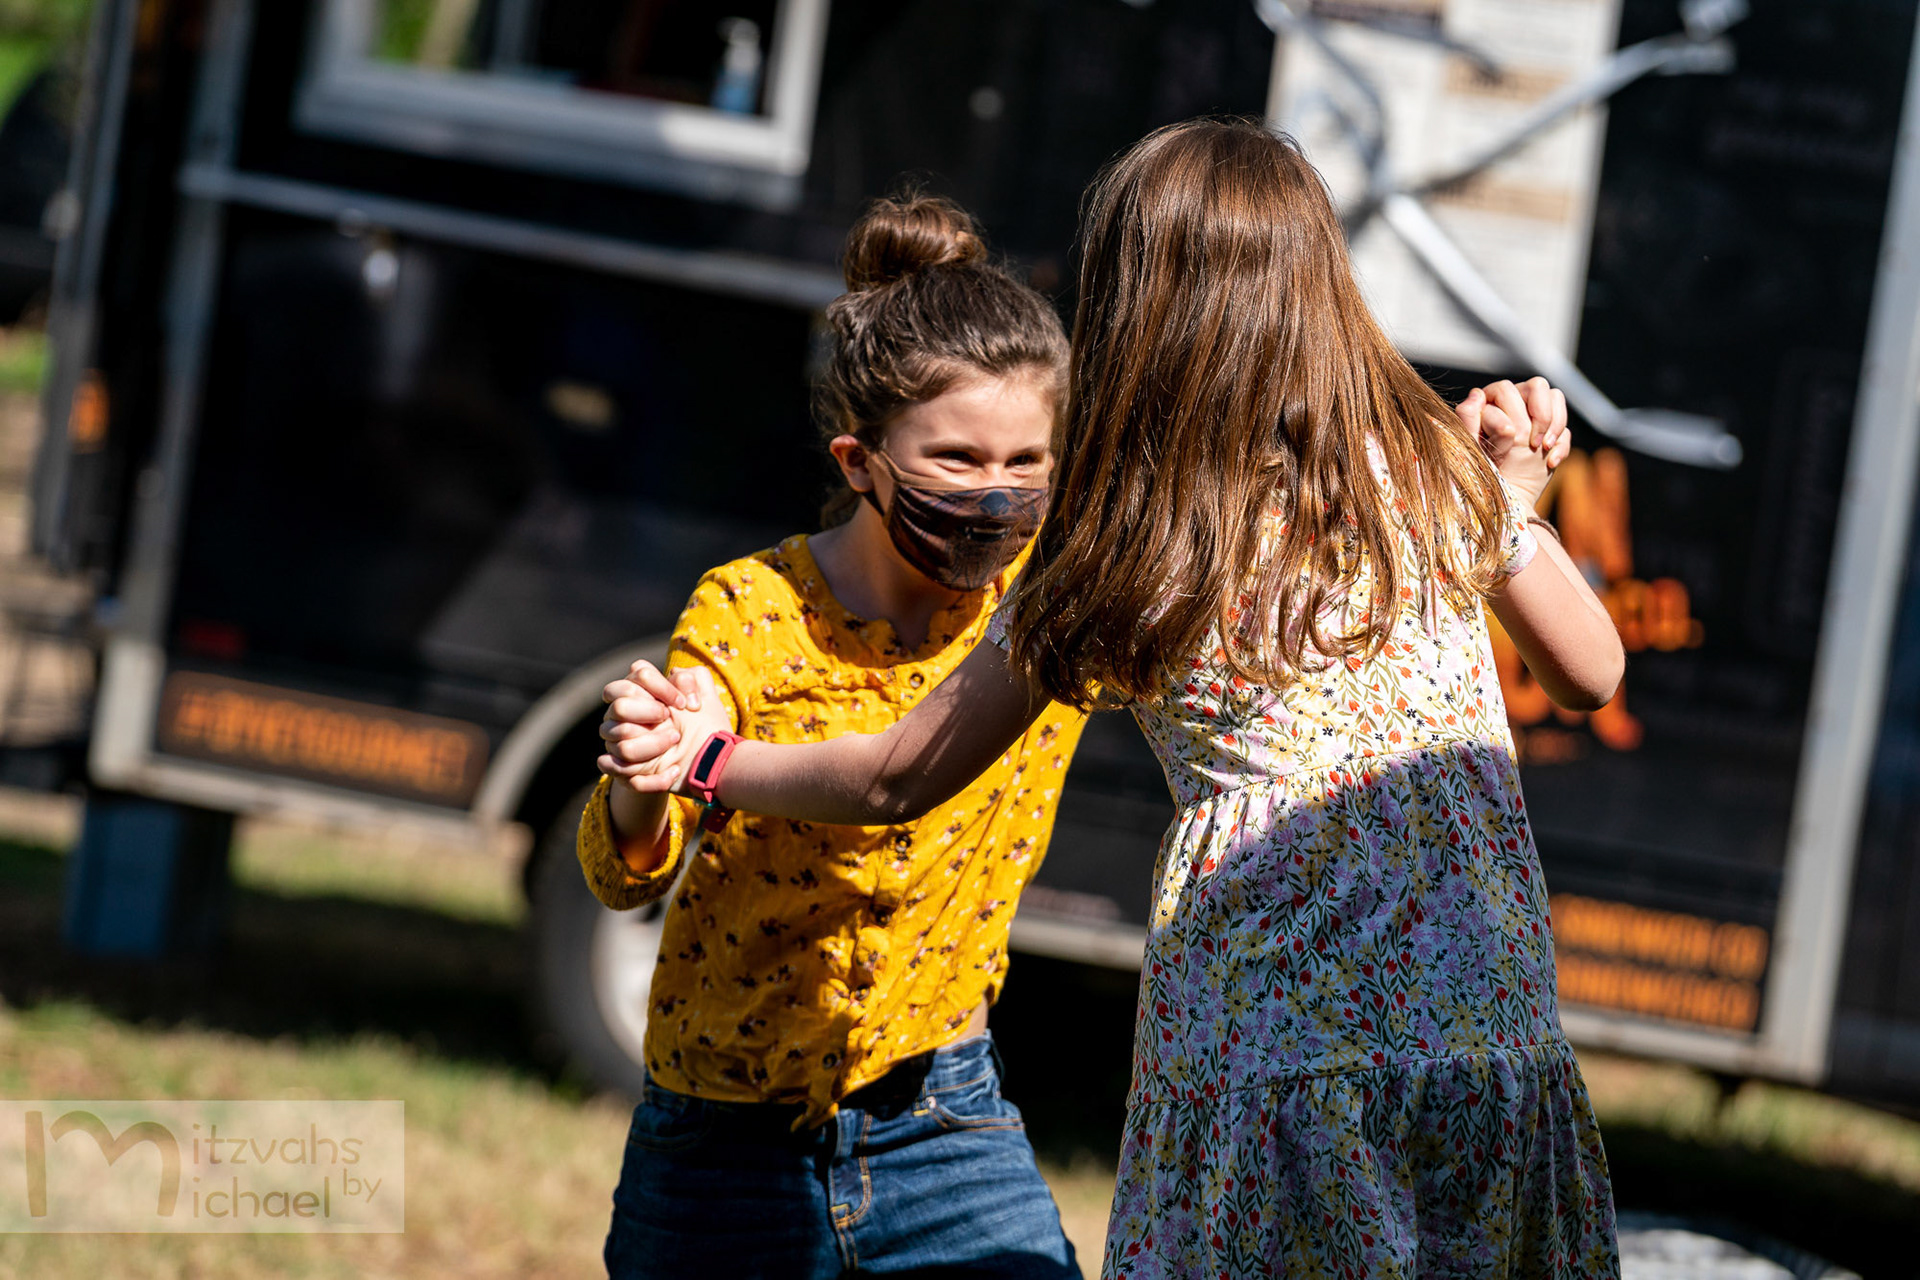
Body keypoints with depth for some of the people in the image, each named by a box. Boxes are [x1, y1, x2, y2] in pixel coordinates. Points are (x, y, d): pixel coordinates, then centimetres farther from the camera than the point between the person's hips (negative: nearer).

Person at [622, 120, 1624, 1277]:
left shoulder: (1104, 570, 1)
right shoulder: (1442, 481, 1)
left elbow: (897, 781, 12)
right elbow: (1594, 672, 17)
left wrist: (706, 760, 28)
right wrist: (1515, 494, 30)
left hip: (1254, 1048, -1)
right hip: (1484, 1041, 1)